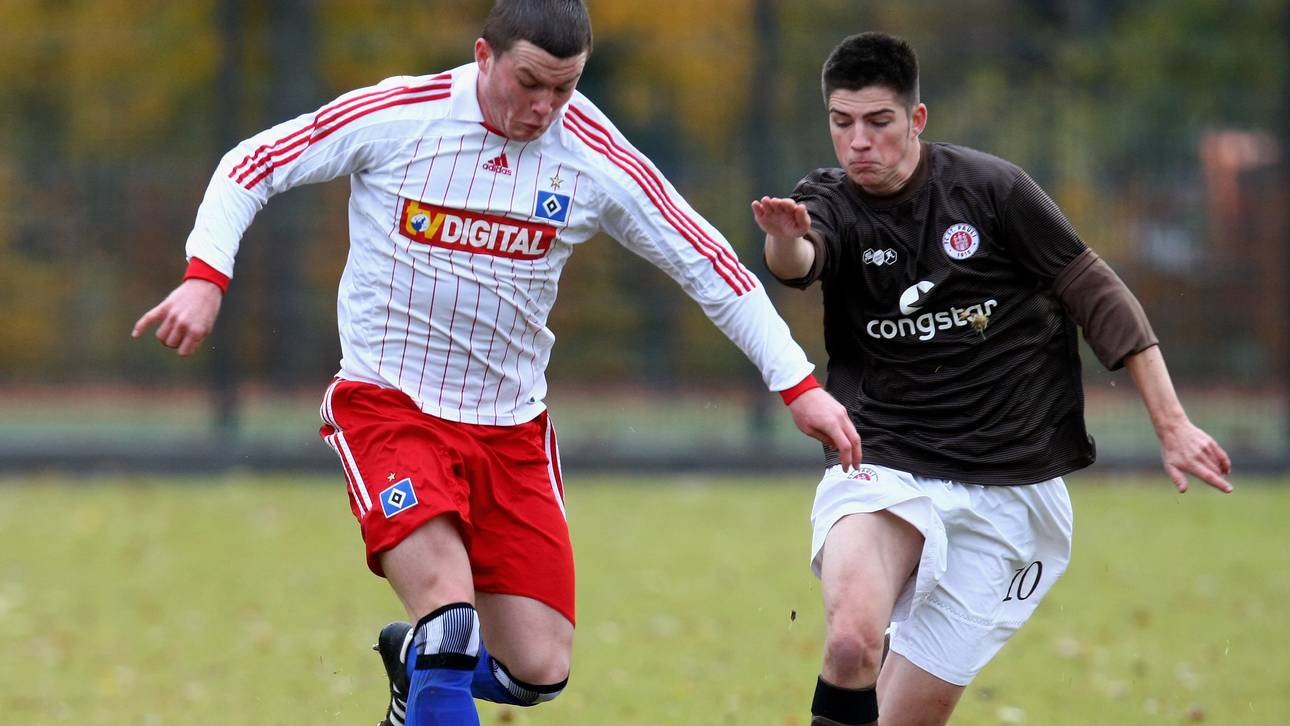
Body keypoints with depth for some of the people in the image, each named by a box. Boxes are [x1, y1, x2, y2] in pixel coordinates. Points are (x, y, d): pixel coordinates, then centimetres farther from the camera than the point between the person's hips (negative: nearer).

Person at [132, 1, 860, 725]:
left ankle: (419, 666, 30)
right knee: (451, 613, -26)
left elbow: (710, 265, 0)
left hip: (511, 426, 3)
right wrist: (206, 278, -16)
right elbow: (252, 166, -2)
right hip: (387, 401, -3)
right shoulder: (393, 116, -13)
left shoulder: (596, 160, -8)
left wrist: (798, 383, -2)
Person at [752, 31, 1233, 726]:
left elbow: (1096, 295, 3)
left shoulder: (989, 188, -4)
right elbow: (801, 259, -26)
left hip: (1008, 490, 0)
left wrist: (1172, 423, 1)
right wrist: (784, 240, -52)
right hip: (881, 465, 0)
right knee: (852, 644, -30)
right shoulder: (829, 201, -2)